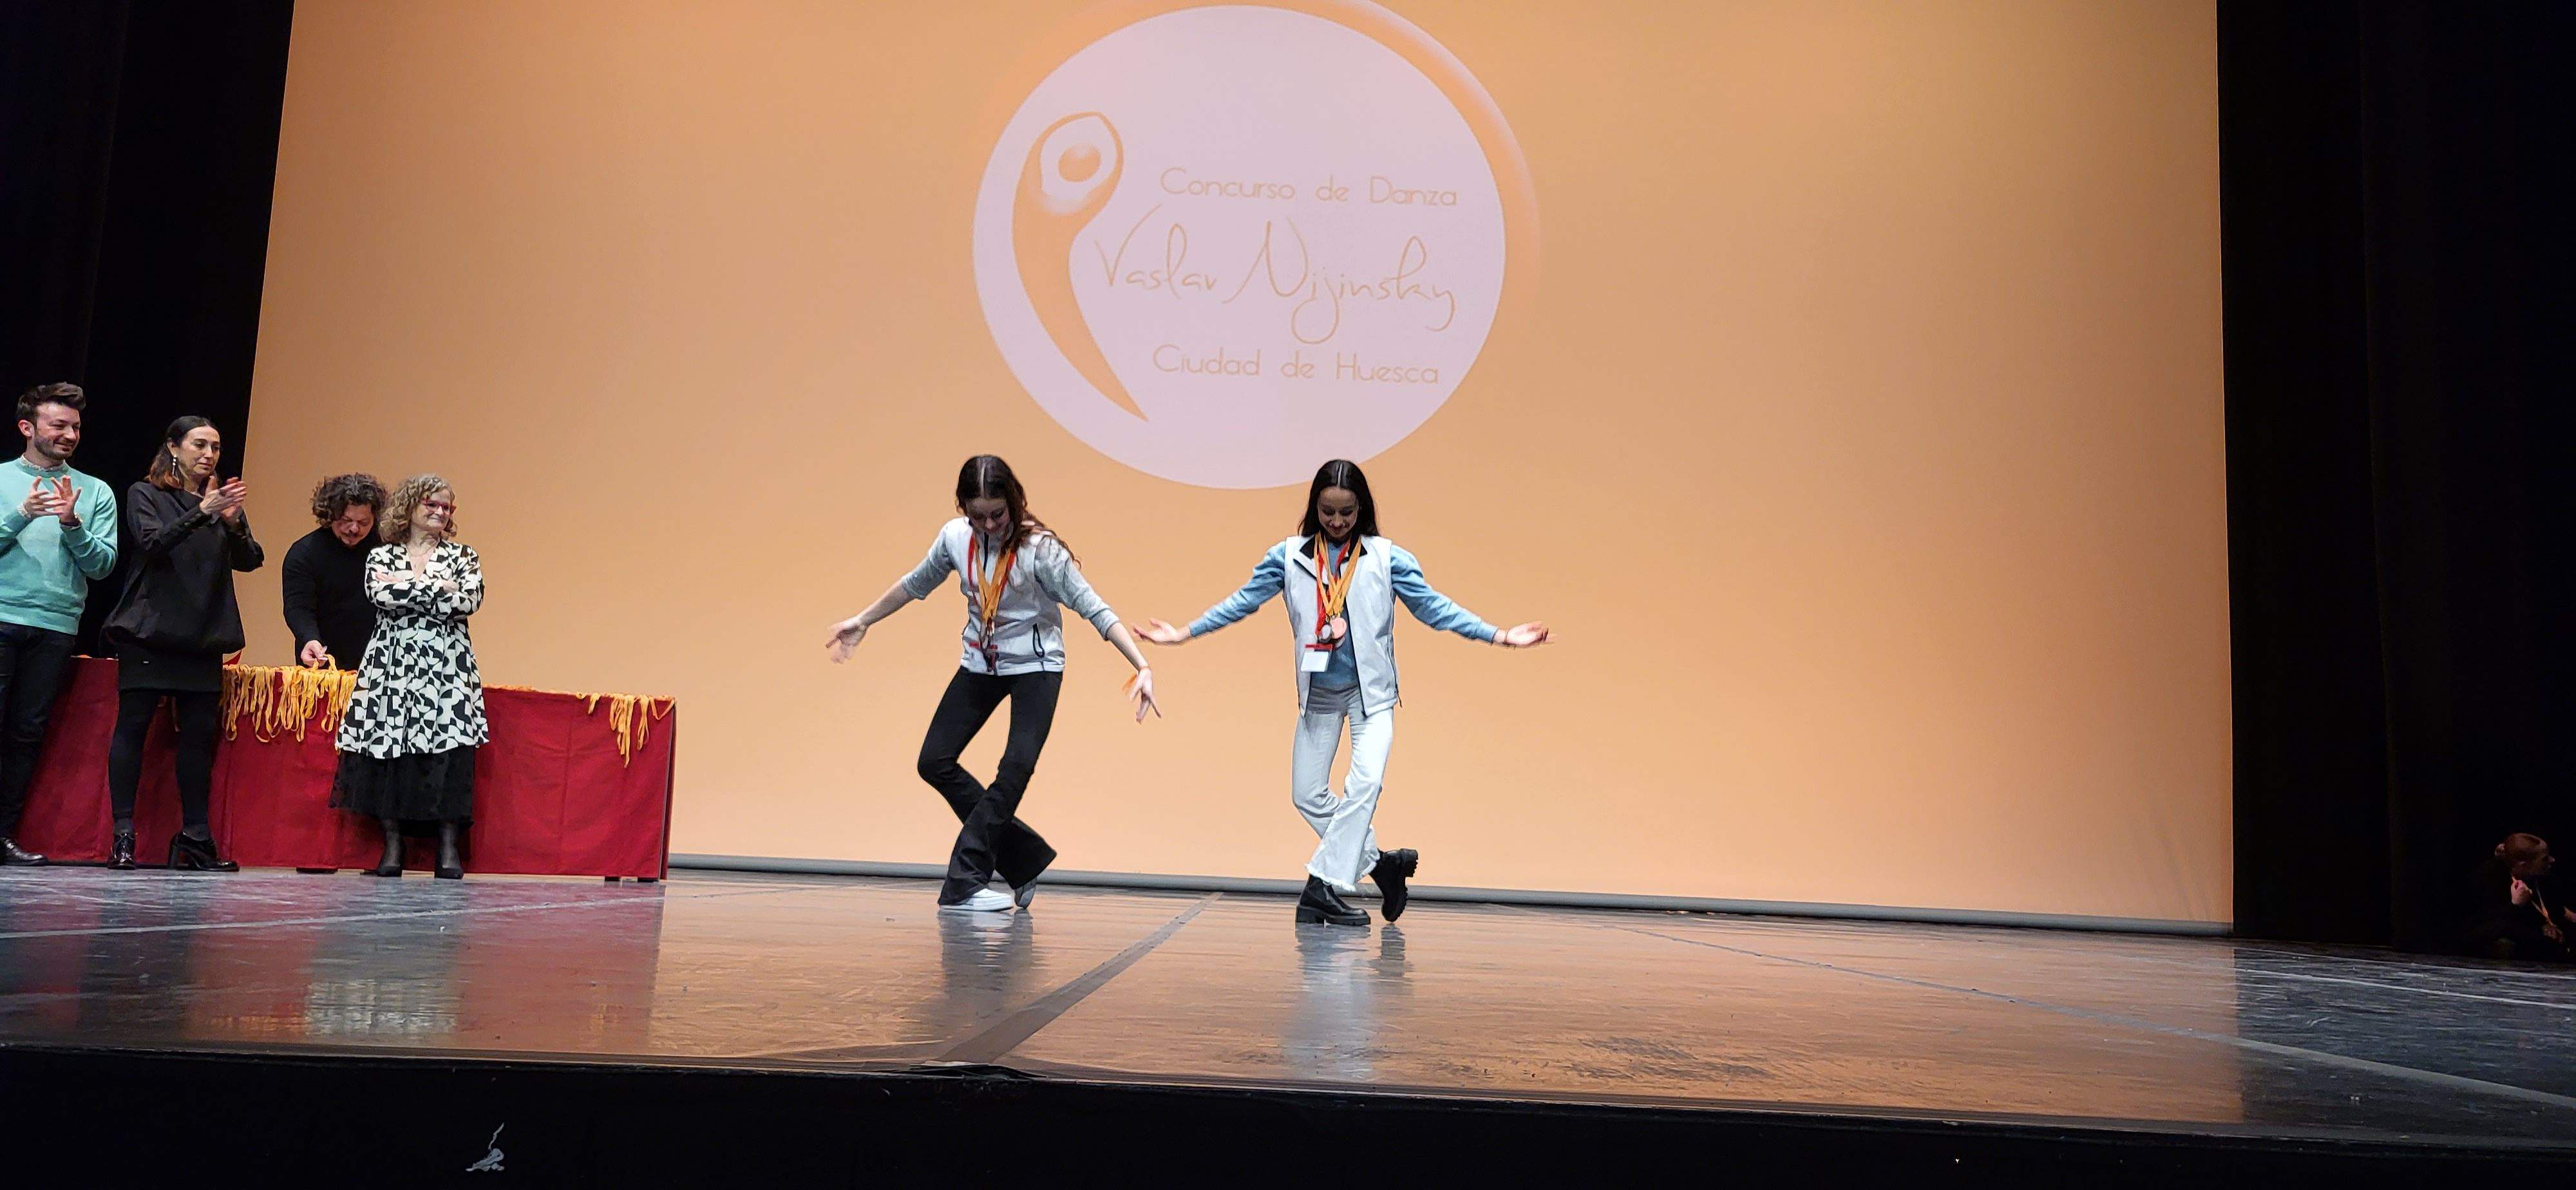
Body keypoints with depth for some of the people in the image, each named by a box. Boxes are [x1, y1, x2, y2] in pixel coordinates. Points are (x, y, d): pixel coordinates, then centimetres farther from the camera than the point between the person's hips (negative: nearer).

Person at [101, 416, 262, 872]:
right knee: (133, 725, -4)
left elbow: (250, 561, 3)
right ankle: (123, 837, -1)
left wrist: (234, 522, -15)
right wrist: (202, 513, -24)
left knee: (200, 732, 0)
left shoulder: (223, 499, 14)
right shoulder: (145, 494, 5)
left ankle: (195, 838, 2)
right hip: (149, 629, -3)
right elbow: (154, 544, -12)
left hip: (202, 636, 3)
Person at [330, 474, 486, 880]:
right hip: (392, 667, 1)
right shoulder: (381, 556, 13)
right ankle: (392, 846, 6)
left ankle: (450, 849, -5)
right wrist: (438, 589, -7)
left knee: (447, 753, -10)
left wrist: (407, 587, -4)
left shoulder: (463, 556, 13)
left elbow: (469, 602, -7)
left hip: (447, 668, -1)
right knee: (388, 750, -5)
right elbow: (380, 595, -8)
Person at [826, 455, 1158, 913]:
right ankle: (1025, 857, 6)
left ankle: (965, 883, -10)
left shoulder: (1039, 548, -24)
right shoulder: (955, 536, -10)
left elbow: (1093, 608, -27)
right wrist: (862, 622, 18)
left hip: (1036, 666, -5)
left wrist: (1143, 667, -37)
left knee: (1016, 768, -19)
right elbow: (916, 584, 10)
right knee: (935, 762, -1)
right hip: (980, 664, 5)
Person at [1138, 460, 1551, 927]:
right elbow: (1242, 602, 4)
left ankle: (1324, 885, -13)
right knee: (1308, 794, 3)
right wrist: (1184, 633, 1)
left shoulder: (1387, 557, -5)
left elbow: (1434, 607, -4)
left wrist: (1499, 635, -12)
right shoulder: (1289, 556, -1)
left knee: (1365, 783, -20)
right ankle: (1382, 863, 18)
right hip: (1318, 692, 3)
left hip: (1371, 690, -2)